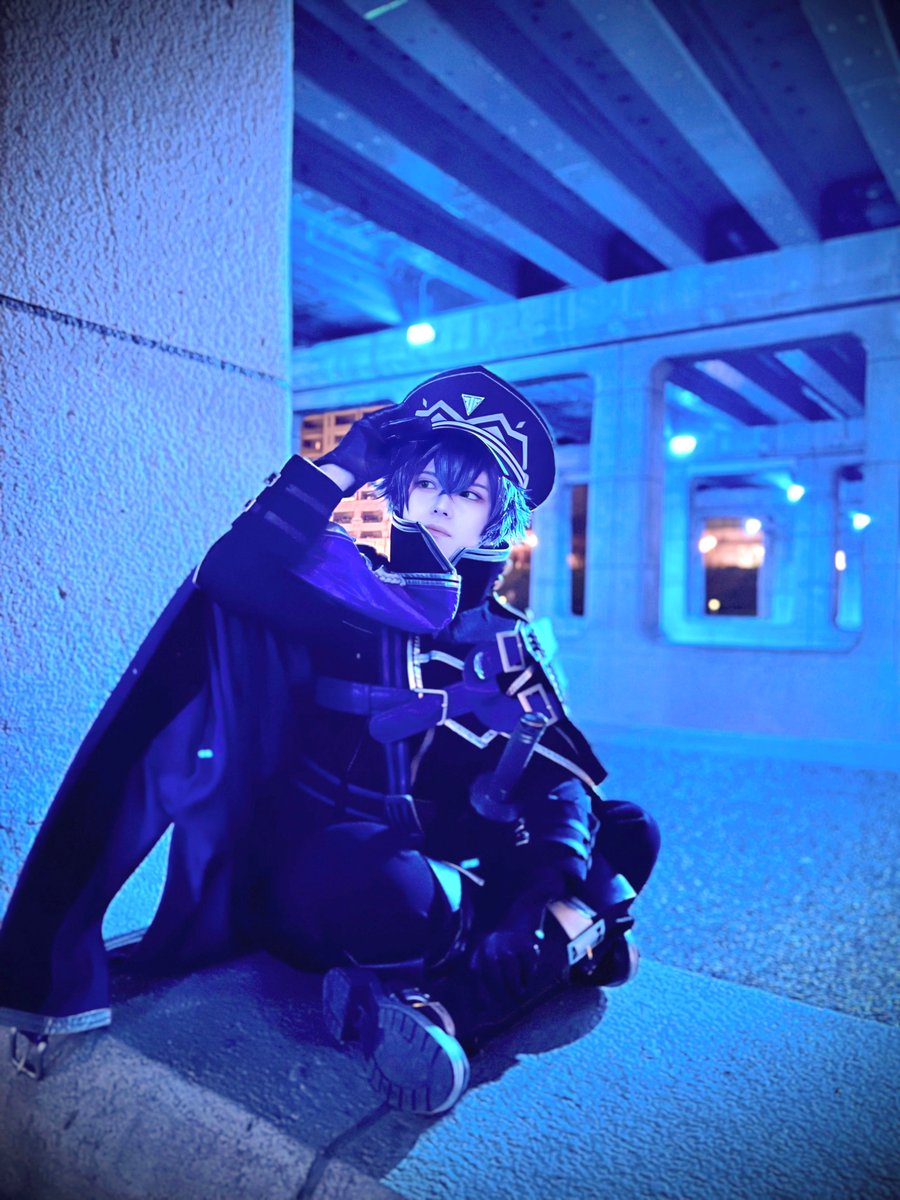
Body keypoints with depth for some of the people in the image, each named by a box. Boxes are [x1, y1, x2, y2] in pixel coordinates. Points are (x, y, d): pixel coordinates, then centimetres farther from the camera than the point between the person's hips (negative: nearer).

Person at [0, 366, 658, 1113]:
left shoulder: (512, 644, 7)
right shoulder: (343, 594, 1)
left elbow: (557, 779, -1)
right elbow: (234, 573, -18)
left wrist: (570, 892, -18)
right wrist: (340, 468, -14)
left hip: (451, 866, 3)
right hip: (316, 874, -2)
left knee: (628, 834, -16)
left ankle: (449, 1003, -33)